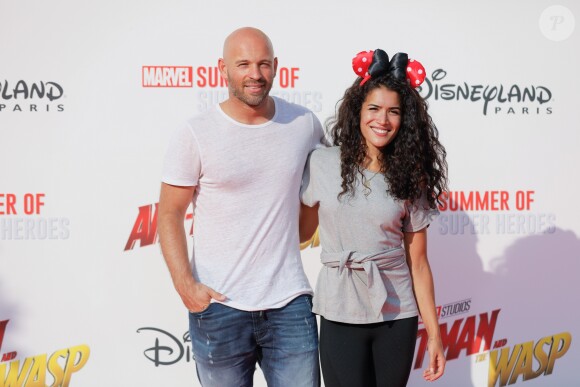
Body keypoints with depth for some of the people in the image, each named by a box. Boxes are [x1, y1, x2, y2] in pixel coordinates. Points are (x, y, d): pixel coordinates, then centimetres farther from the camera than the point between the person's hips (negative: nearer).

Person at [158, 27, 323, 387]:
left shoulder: (305, 123, 3)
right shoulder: (195, 134, -5)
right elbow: (170, 215, -3)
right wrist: (186, 286, -13)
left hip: (290, 303, 2)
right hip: (219, 306, -2)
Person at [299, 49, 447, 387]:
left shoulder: (410, 178, 1)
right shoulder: (322, 164, -2)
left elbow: (418, 263, 1)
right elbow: (302, 230, 9)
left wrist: (435, 333, 0)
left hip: (398, 317, 1)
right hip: (340, 317, -1)